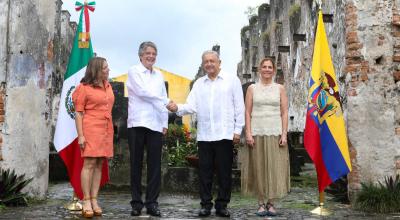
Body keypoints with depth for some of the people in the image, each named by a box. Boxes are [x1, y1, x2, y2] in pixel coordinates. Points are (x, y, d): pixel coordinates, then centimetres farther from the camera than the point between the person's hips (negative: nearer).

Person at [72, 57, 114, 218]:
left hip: (106, 130, 6)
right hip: (91, 130, -6)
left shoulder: (108, 86, 15)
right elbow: (78, 113, -6)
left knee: (99, 165, 5)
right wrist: (80, 135, -13)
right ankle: (86, 202, -3)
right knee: (89, 163, -8)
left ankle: (94, 200, 8)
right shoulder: (84, 88, -4)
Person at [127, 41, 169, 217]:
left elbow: (163, 100, 16)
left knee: (155, 166, 1)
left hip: (156, 125, 4)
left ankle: (152, 203, 7)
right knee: (136, 165, 2)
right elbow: (143, 92, -10)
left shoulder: (159, 75, 17)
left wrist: (165, 123, 8)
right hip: (137, 124, -4)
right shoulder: (133, 72, 3)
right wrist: (166, 102, -7)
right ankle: (136, 203, 9)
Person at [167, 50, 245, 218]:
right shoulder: (198, 83, 14)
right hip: (204, 135, 3)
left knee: (224, 172, 3)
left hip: (225, 134, -3)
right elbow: (191, 106, 4)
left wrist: (237, 130, -4)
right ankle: (206, 204, 14)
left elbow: (239, 107, 1)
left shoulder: (232, 80, 4)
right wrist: (178, 108, -16)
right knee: (205, 172, 5)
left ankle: (222, 205, 12)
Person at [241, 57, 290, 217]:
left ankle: (270, 203, 11)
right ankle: (261, 203, 9)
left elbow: (284, 113, 5)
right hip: (257, 133, 0)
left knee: (274, 168, 0)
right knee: (258, 168, 0)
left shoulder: (279, 88, 9)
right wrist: (248, 133, -7)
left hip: (275, 133, 1)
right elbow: (248, 112, 3)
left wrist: (284, 134, -4)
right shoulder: (252, 88, 8)